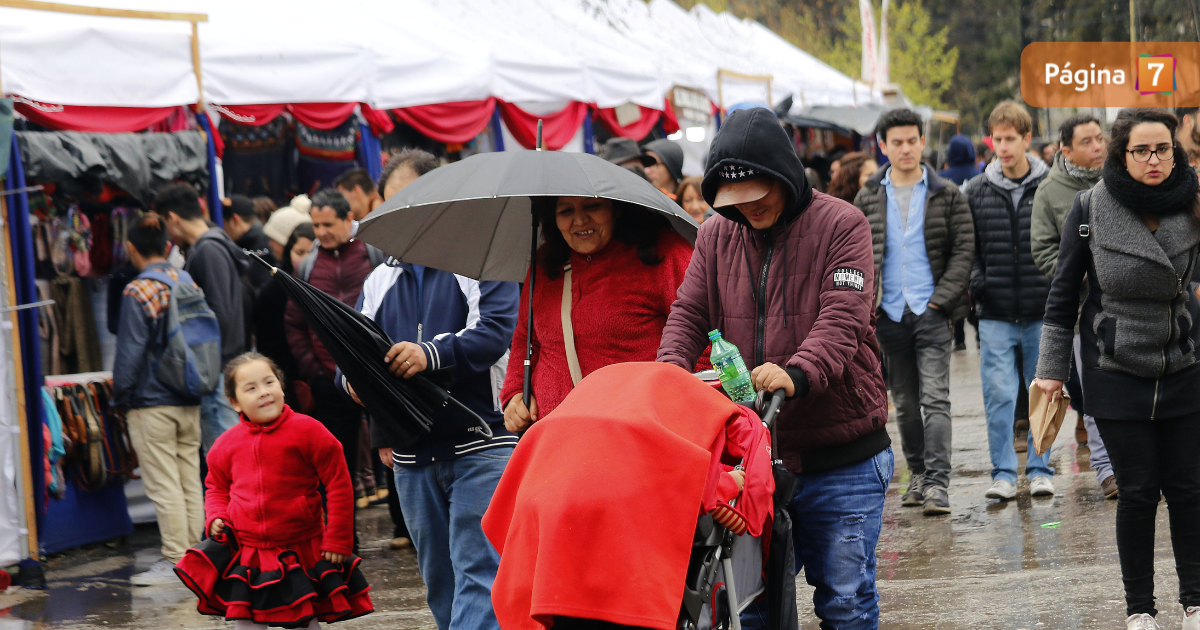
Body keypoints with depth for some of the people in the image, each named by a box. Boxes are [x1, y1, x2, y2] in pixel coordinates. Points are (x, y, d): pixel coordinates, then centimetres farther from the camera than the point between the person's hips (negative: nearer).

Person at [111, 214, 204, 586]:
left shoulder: (137, 293, -13)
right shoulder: (188, 283, 6)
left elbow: (130, 351, -12)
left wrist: (120, 396, -1)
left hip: (152, 405, -6)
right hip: (190, 402, 6)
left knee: (163, 485, -3)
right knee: (190, 481, 11)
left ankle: (174, 560, -2)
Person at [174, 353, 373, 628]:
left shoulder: (306, 430, -13)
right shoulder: (226, 445, 0)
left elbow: (338, 484, -10)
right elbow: (217, 488, 19)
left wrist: (338, 540, -9)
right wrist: (216, 517, -1)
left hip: (301, 552, -3)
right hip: (244, 553, 3)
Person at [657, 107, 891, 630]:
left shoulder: (841, 225, -5)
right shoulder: (715, 235, 8)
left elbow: (842, 319, -17)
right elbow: (689, 314, 5)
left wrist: (797, 374, -36)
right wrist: (671, 370, -18)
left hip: (840, 457, -4)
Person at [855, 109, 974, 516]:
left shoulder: (947, 196, 3)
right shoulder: (867, 200, 8)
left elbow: (964, 248, 1)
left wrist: (943, 296, -10)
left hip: (932, 313, -3)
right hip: (889, 314, 3)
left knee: (935, 399, -10)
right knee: (904, 402, 10)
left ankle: (938, 483, -13)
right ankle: (918, 474, 23)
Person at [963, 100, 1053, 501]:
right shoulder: (976, 191, 4)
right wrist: (977, 286, -5)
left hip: (1043, 313, 0)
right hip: (996, 314, 0)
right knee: (999, 394, -4)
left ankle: (1040, 469, 18)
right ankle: (1004, 473, 4)